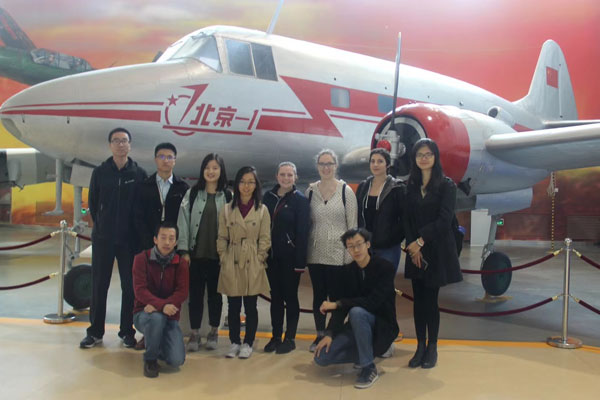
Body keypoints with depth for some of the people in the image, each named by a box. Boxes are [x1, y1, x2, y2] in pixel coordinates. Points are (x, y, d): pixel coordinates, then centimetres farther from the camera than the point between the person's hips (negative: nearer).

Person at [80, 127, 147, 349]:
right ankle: (95, 331, 18)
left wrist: (135, 230, -2)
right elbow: (92, 203, 9)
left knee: (130, 286, 5)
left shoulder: (139, 174, 0)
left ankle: (127, 331, 17)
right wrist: (102, 226, 6)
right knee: (99, 285, 7)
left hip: (129, 239, -1)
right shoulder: (100, 172, 4)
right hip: (103, 238, 1)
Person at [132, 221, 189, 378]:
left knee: (177, 360, -17)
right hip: (143, 313, -2)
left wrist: (156, 306, -26)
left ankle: (157, 343, 20)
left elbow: (182, 292, -10)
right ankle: (150, 359, -10)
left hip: (170, 316, 2)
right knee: (157, 317, -39)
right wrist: (162, 305, -32)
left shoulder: (181, 264, 0)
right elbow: (140, 290, -15)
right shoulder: (142, 259, -5)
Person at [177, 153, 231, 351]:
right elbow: (183, 222, 0)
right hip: (196, 253, 1)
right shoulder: (192, 194, 3)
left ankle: (213, 332, 23)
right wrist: (184, 250, -6)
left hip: (218, 254, 0)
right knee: (195, 294, 6)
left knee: (215, 294, 10)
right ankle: (194, 333, 18)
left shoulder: (228, 196, 1)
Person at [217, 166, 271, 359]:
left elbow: (265, 238, 1)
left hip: (253, 265, -1)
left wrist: (258, 260, -6)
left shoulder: (262, 209, 2)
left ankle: (248, 343, 17)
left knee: (250, 306, 4)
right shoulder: (227, 209, 6)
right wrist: (224, 259, -1)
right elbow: (222, 238, 7)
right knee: (233, 306, 7)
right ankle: (234, 342, 21)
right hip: (232, 265, 1)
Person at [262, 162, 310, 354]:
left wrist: (300, 261, -15)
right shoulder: (268, 197, 7)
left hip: (290, 257, -4)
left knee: (290, 296, 5)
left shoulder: (301, 200, -6)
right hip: (272, 255, 4)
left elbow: (303, 232, -10)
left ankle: (290, 338, 16)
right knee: (275, 296, 12)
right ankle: (276, 337, 23)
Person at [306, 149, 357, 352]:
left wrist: (350, 255, -6)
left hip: (337, 253, -3)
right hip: (315, 253, 3)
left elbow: (352, 225, -3)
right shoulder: (310, 191, 6)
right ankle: (320, 335, 24)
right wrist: (304, 250, 7)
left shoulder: (346, 191, -2)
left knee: (336, 296, 1)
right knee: (318, 295, 10)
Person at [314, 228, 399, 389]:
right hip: (358, 326, 6)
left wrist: (336, 304, -23)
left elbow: (373, 302, -25)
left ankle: (369, 368, -20)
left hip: (381, 325, -5)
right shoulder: (347, 271, 2)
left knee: (356, 311, -37)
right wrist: (330, 334, -15)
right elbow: (342, 306, -1)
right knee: (321, 357, -11)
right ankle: (371, 351, 10)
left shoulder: (385, 267, -15)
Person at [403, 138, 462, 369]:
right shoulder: (411, 186, 9)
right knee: (418, 300, 7)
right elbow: (407, 219, 5)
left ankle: (432, 348, 13)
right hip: (415, 250, 4)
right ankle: (420, 347, 16)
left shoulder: (447, 185, -3)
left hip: (437, 250, -4)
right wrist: (412, 247, -8)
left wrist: (420, 241, -13)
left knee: (430, 299, 0)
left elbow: (444, 219, -11)